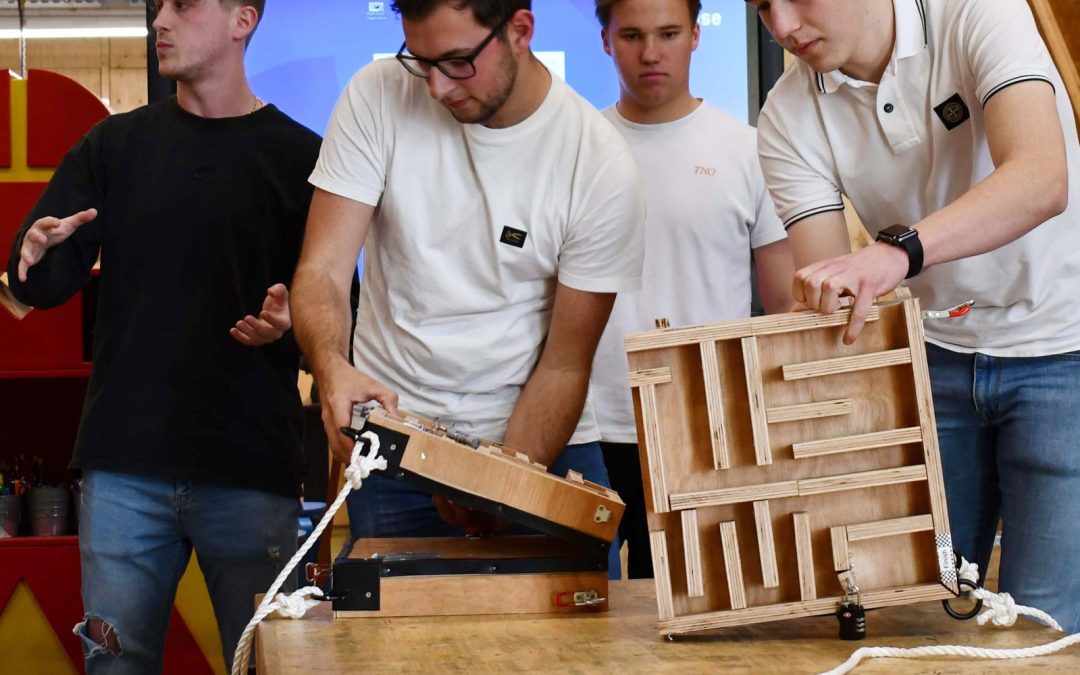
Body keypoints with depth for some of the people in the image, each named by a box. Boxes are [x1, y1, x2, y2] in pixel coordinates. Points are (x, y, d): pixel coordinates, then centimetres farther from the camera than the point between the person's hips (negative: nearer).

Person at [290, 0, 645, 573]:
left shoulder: (600, 164, -12)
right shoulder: (378, 97, -8)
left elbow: (564, 365, -9)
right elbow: (321, 271, -11)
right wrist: (333, 368, -33)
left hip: (542, 444, 0)